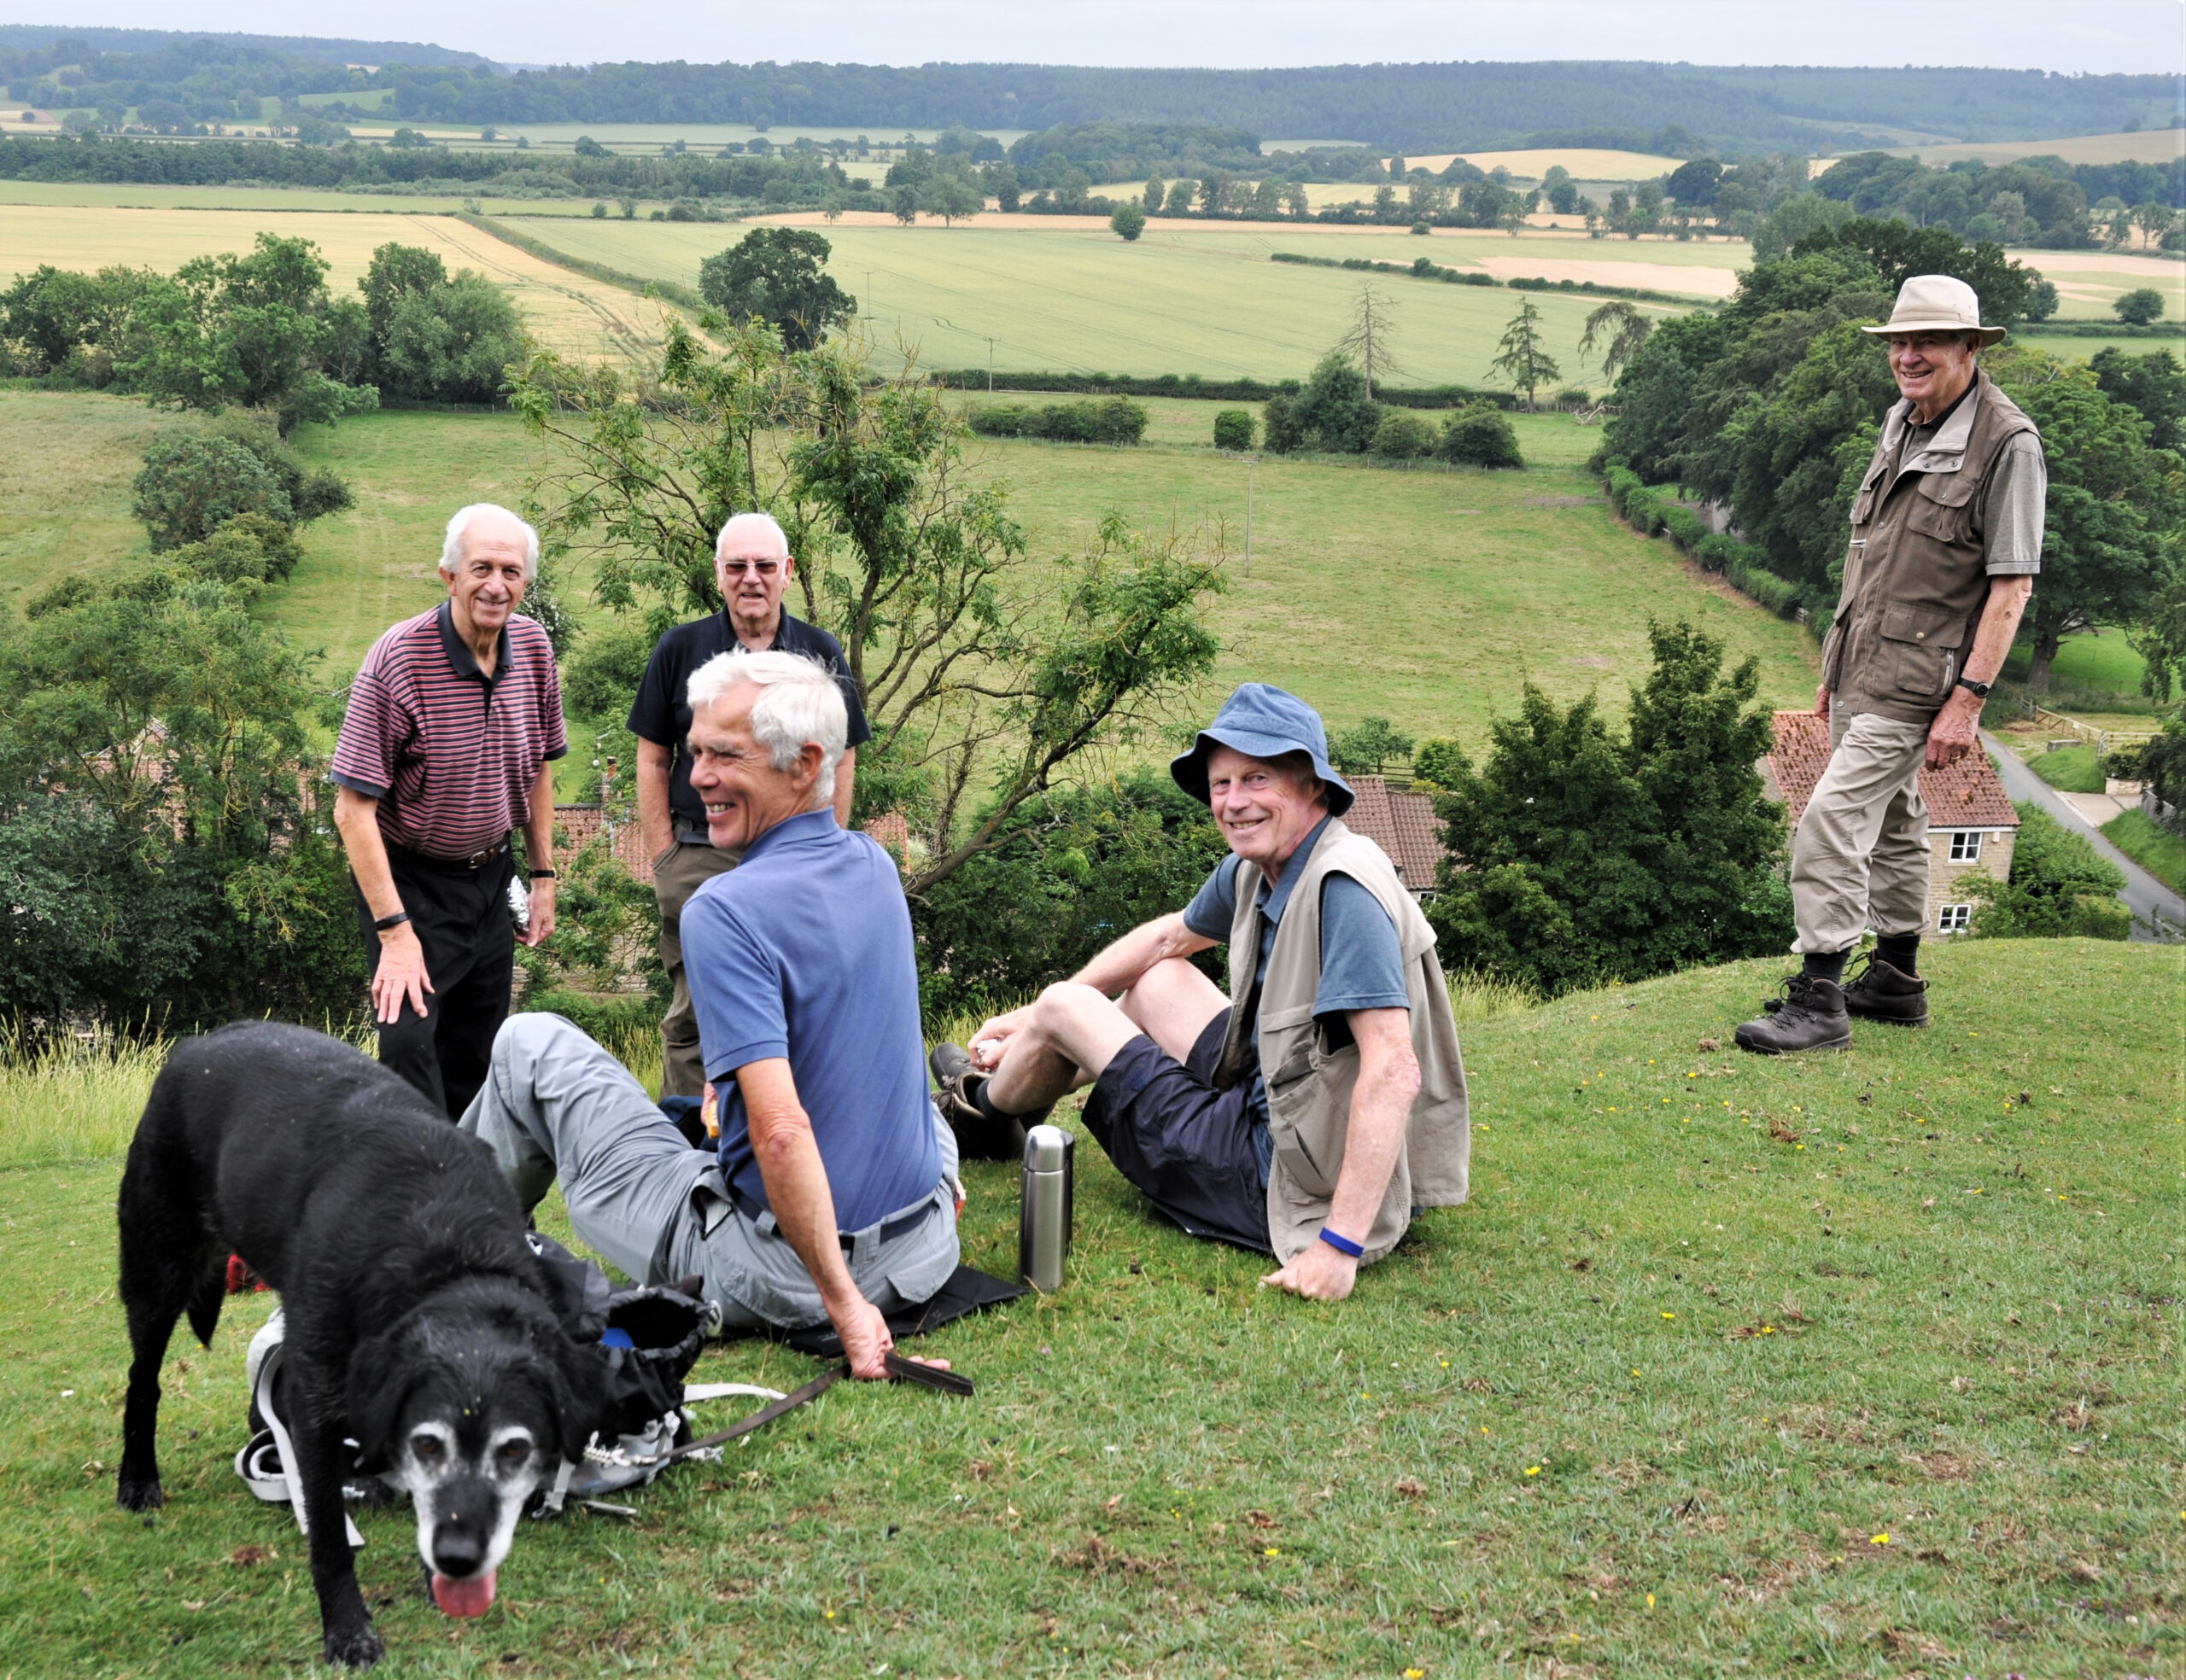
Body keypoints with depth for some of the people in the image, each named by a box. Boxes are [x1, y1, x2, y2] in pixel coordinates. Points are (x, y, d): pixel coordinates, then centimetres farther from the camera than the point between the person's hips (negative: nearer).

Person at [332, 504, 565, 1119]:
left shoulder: (533, 647, -2)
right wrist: (394, 930, -25)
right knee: (409, 1037, -17)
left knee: (479, 1059, 12)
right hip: (410, 880, -6)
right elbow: (353, 809, -22)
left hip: (491, 877, 6)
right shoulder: (397, 659, -21)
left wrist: (543, 875, 12)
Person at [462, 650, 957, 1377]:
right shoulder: (876, 868, 3)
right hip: (925, 1255, 7)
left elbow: (782, 1131, -30)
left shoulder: (726, 911, -21)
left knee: (530, 1046, 7)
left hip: (784, 1276, -6)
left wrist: (841, 1299, -24)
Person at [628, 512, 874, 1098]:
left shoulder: (821, 653, 7)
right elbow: (652, 761, 7)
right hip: (700, 857, -1)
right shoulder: (681, 649, 5)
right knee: (692, 1017, -1)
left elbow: (840, 763, 11)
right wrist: (663, 860, 0)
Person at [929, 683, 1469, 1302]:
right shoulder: (1253, 870, 2)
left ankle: (983, 1106, 38)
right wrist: (1031, 1018, 26)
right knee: (1155, 980, 23)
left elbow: (1395, 1072, -34)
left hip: (1286, 1177, -8)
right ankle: (1014, 1092, 47)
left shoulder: (1342, 888, -27)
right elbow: (1169, 937, 22)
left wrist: (1340, 1246, -36)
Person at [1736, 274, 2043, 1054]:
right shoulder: (1900, 422, 9)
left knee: (1832, 819, -14)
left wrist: (1968, 699, -22)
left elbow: (2011, 585, -17)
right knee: (1891, 822, 18)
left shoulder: (2007, 443, -15)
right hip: (1861, 668, 9)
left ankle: (1819, 1001, -8)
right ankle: (1895, 981, 31)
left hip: (1916, 681, -9)